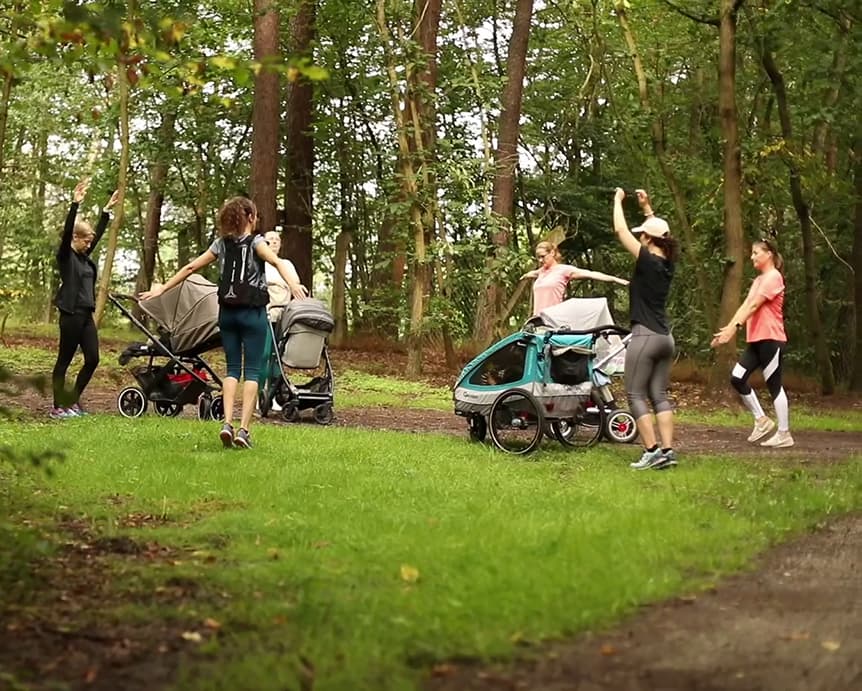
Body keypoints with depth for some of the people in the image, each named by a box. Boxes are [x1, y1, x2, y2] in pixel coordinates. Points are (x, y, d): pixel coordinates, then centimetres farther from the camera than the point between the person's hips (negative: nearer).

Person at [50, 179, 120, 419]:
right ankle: (57, 407, 5)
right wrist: (75, 205, -29)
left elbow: (99, 233, 24)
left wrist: (108, 209, 25)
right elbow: (66, 230, -19)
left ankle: (72, 401, 18)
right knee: (64, 361, -2)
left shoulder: (84, 257, 16)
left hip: (86, 315, 8)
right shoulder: (65, 256, -5)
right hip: (71, 315, -8)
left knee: (92, 359, 5)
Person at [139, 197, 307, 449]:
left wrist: (162, 289, 15)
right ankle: (244, 429, -10)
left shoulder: (221, 244, 8)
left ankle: (227, 422, -7)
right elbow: (275, 261, -26)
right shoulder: (256, 242, -5)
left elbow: (190, 268, 9)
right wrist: (292, 284, -41)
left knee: (232, 369, 10)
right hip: (252, 312, -4)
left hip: (227, 312, 4)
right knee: (252, 371, -1)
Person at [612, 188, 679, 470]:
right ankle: (667, 450, 2)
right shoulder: (667, 263, 6)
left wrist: (618, 200, 4)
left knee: (636, 395, -2)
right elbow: (659, 230, 26)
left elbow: (620, 230, -9)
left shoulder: (648, 262, -13)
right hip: (665, 337, 8)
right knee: (659, 395, 9)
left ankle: (652, 451, -8)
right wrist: (646, 207, 29)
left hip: (645, 336, -8)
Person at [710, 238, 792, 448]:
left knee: (774, 385, -4)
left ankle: (784, 434, 3)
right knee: (737, 378, 1)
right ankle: (762, 420, 12)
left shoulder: (773, 277, -10)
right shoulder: (758, 280, 19)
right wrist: (728, 328, 0)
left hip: (770, 339, -9)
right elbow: (745, 305, 10)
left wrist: (735, 327, -27)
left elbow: (754, 305, -20)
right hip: (756, 340, 9)